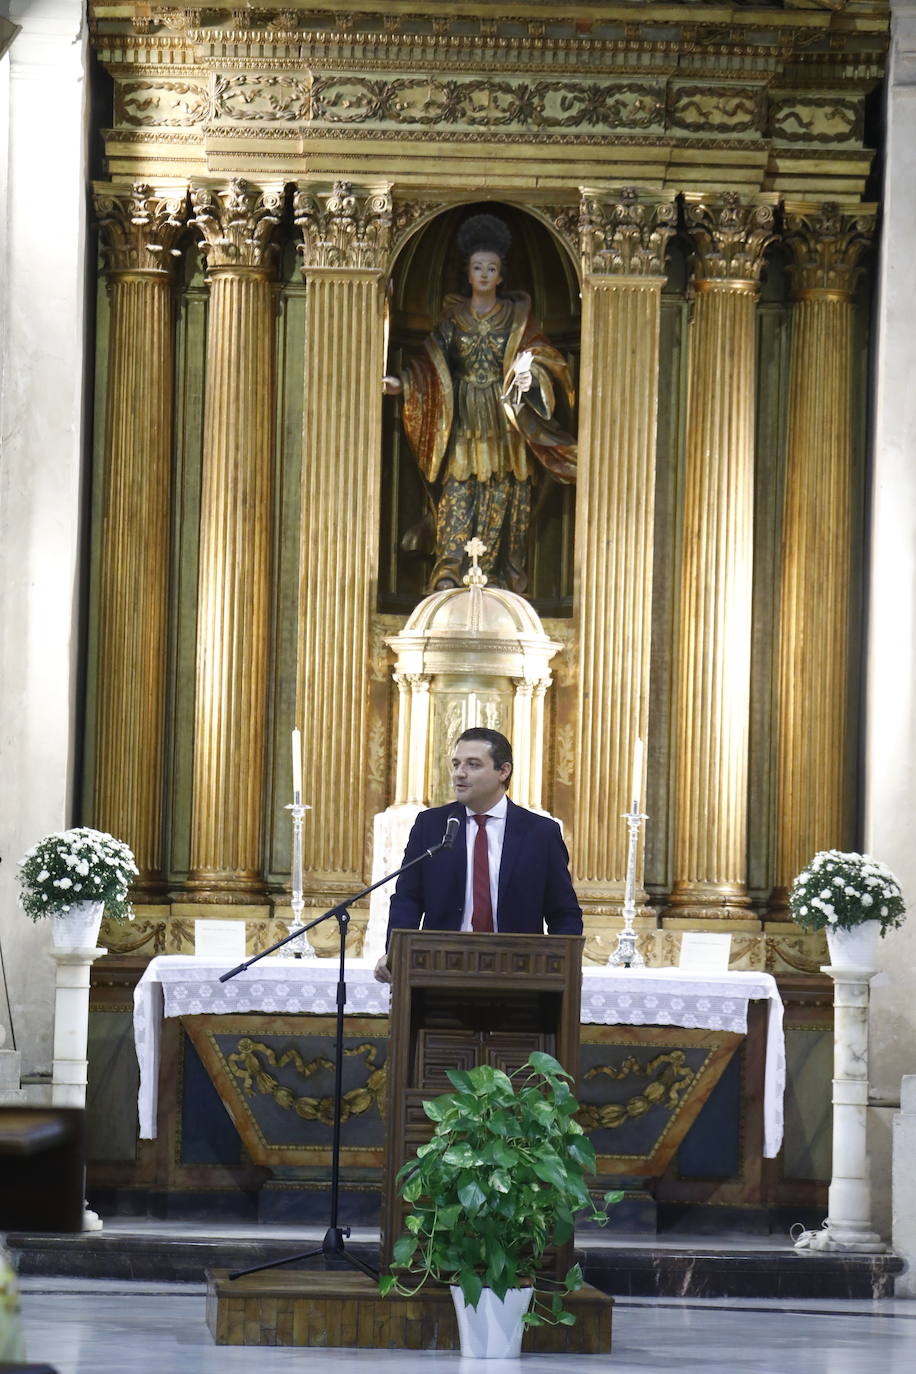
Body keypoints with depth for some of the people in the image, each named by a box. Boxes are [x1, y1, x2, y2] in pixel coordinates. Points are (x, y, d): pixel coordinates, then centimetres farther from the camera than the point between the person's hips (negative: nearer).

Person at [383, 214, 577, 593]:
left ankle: (497, 580, 3)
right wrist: (401, 384, -10)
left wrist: (529, 376, -23)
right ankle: (448, 575, -16)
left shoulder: (517, 317, 5)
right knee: (457, 494, -9)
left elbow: (540, 358, -1)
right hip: (464, 422, 0)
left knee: (501, 503, -2)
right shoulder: (453, 316, 7)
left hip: (504, 422, 0)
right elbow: (432, 365, 6)